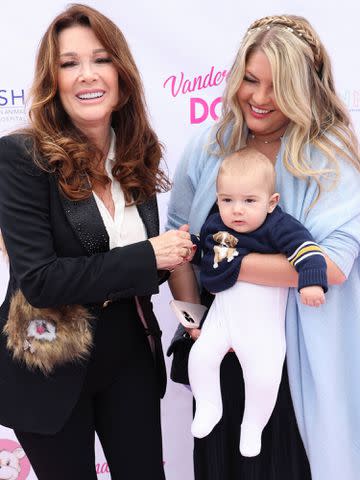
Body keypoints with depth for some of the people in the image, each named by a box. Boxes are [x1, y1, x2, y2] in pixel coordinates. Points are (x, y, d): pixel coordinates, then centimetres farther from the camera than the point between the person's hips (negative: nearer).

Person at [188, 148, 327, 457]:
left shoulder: (277, 226, -16)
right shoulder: (214, 225, 2)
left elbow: (305, 248, -25)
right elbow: (201, 253, 20)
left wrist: (311, 280, -39)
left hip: (263, 319, -4)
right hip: (223, 311, 4)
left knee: (264, 376, -2)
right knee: (200, 355, -4)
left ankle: (253, 426, 26)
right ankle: (208, 407, 23)